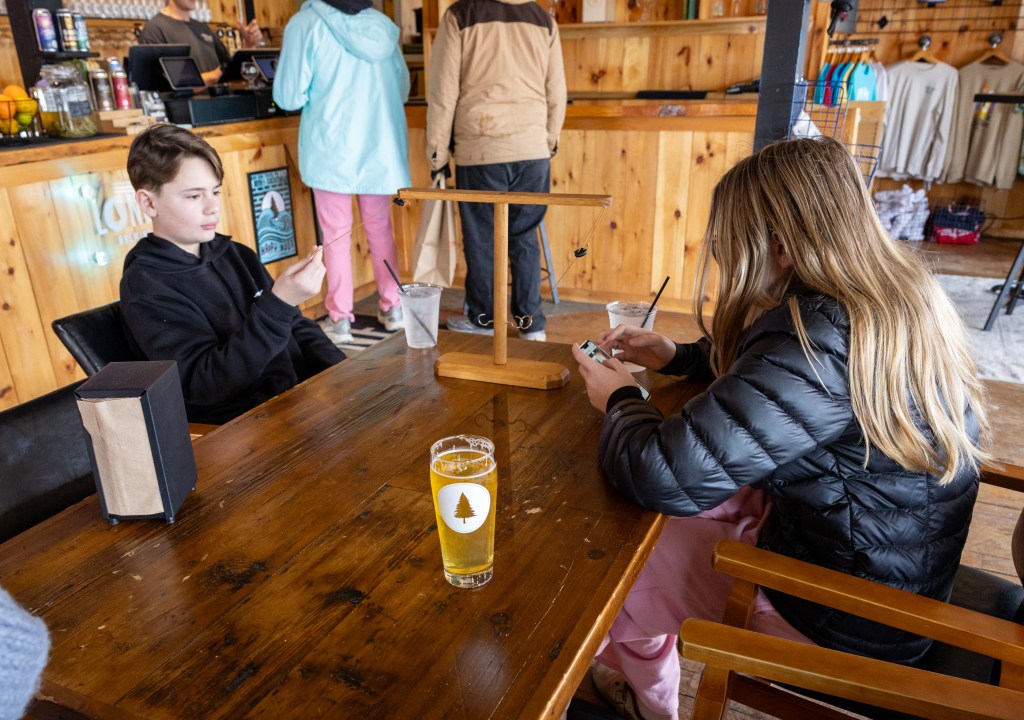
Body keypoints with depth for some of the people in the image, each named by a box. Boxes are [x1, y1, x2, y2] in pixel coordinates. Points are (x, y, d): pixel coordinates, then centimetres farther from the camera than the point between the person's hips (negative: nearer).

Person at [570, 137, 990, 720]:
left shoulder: (820, 337, -32)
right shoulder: (899, 293, -3)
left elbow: (669, 475, -33)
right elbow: (763, 367, 15)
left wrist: (620, 401, -13)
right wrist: (676, 357, 5)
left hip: (848, 622, -8)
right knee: (668, 524, 18)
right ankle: (623, 671, 38)